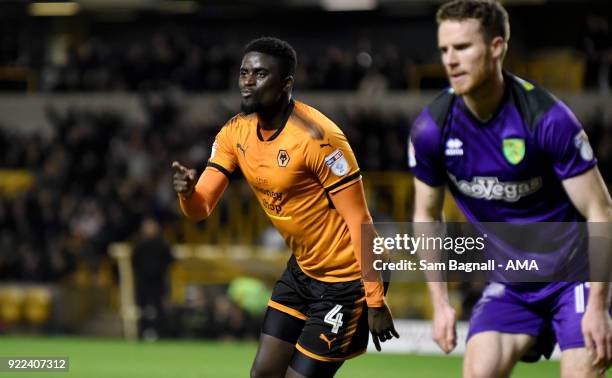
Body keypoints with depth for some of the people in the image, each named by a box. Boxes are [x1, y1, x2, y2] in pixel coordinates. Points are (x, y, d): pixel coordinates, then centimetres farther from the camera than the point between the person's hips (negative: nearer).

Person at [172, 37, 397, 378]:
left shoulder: (317, 138, -24)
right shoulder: (236, 133, -1)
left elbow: (359, 221, -21)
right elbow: (200, 207, -1)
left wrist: (375, 301, -22)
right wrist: (187, 191, -27)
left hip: (345, 279, -8)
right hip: (302, 270, 8)